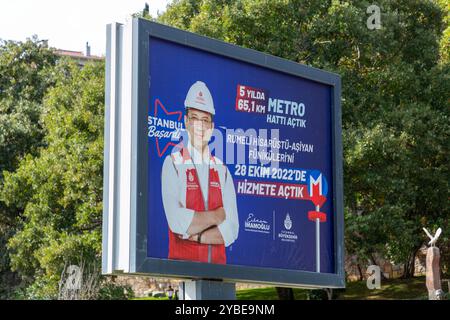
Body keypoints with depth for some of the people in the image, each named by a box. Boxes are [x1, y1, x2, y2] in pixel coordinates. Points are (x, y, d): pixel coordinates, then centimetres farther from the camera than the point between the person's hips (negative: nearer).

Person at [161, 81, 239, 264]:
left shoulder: (222, 171, 12)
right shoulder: (173, 164, 3)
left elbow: (231, 230, 4)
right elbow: (177, 222, -11)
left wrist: (196, 236, -8)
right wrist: (218, 215, -1)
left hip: (218, 264, 2)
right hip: (182, 262, -2)